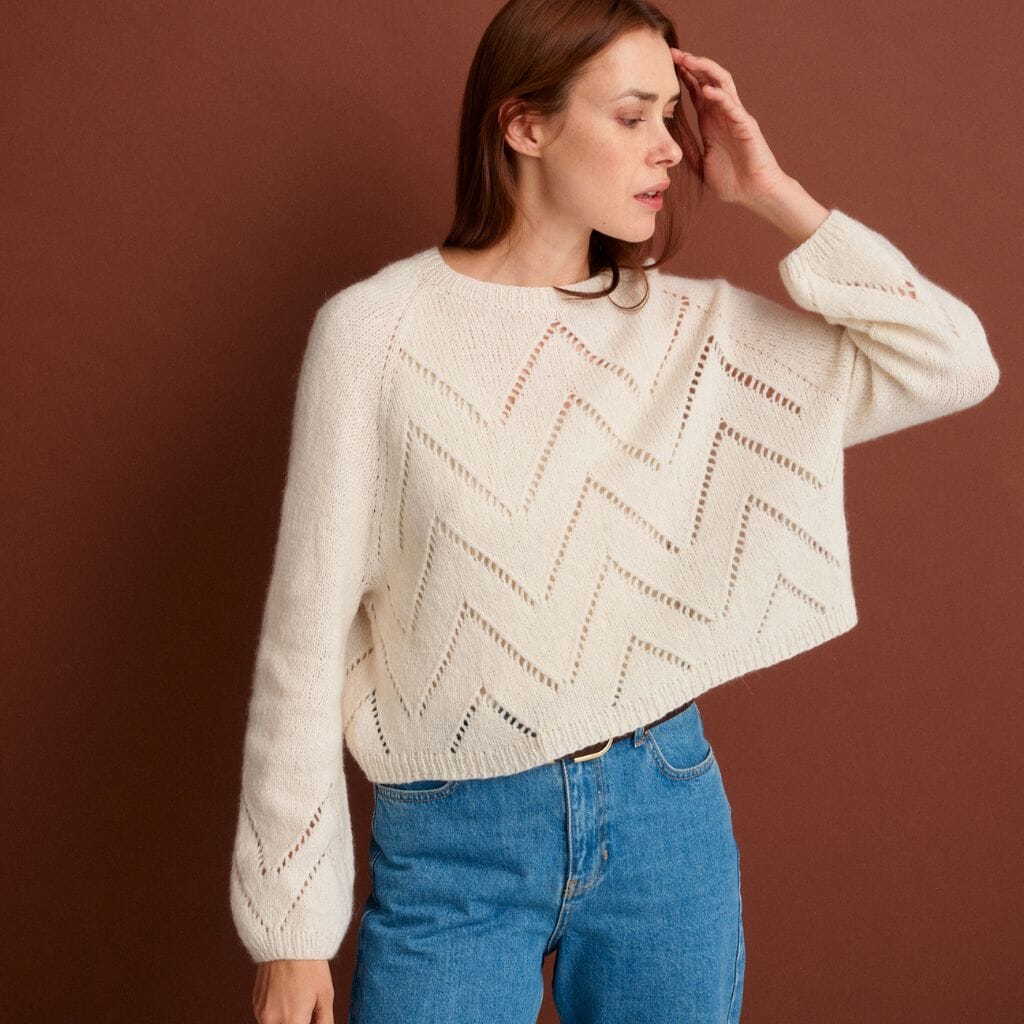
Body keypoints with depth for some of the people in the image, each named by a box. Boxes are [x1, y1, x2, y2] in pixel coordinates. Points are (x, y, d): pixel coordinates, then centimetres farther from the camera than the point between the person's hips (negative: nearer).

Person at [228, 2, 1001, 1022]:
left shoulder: (694, 327, 0)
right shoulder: (374, 328, -10)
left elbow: (958, 365, -3)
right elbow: (309, 631, -7)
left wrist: (773, 196, -6)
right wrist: (291, 925, -5)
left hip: (667, 811, 3)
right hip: (453, 844, -2)